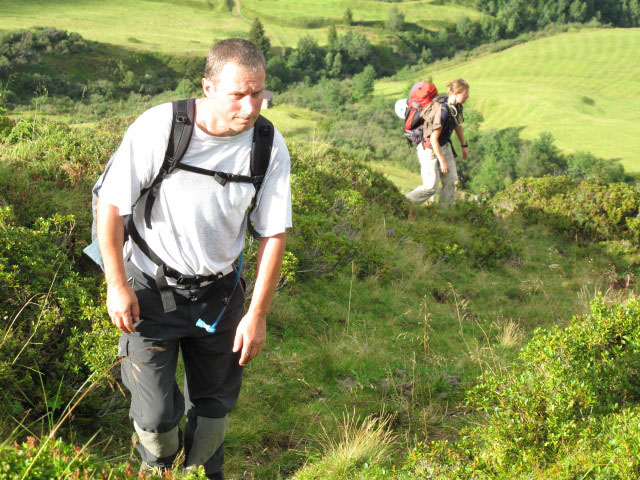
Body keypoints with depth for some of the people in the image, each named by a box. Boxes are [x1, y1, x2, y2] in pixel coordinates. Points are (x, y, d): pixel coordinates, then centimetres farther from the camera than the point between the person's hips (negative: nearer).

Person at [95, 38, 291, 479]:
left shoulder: (270, 147, -13)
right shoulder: (158, 128, -22)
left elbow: (274, 234, -5)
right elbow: (112, 204, -12)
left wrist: (258, 314, -5)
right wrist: (117, 285, -8)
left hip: (219, 293, 3)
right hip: (149, 290, -2)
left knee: (215, 401, 16)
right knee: (156, 413, -1)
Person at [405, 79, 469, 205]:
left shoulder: (457, 106, -3)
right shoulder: (443, 111, -30)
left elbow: (458, 125, 18)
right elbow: (434, 139, -27)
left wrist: (464, 145, 20)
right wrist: (442, 161, -21)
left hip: (444, 147, 9)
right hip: (429, 149, -8)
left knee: (451, 181, 3)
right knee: (431, 187, -4)